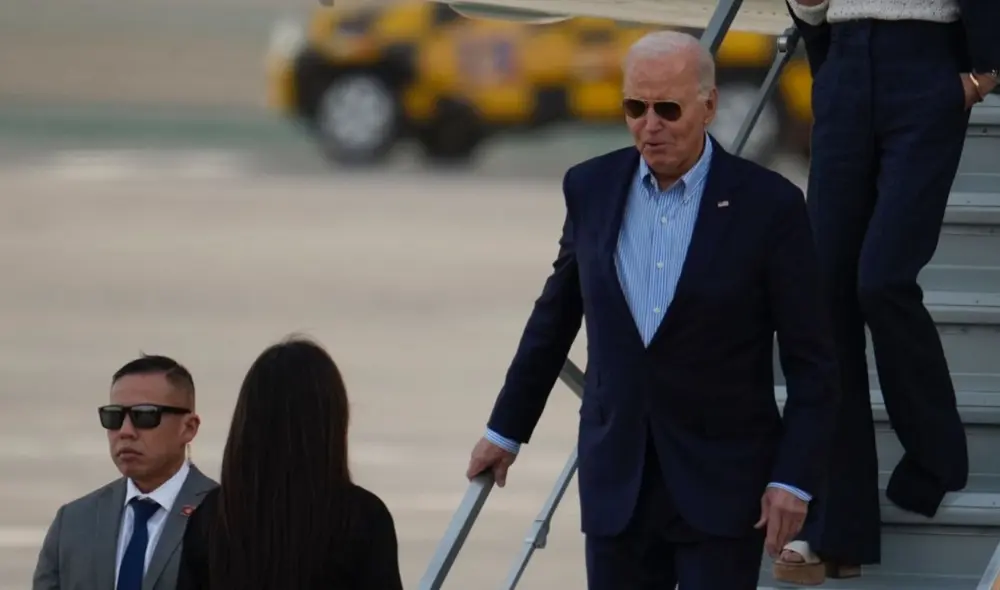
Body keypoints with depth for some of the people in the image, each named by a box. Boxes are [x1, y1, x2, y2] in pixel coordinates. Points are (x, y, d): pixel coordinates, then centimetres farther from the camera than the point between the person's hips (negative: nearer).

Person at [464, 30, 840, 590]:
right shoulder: (591, 187, 3)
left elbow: (813, 361, -6)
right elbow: (555, 316, 17)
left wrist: (794, 480, -12)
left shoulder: (768, 203, -9)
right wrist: (507, 429, 22)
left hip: (722, 480, -4)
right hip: (617, 477, 4)